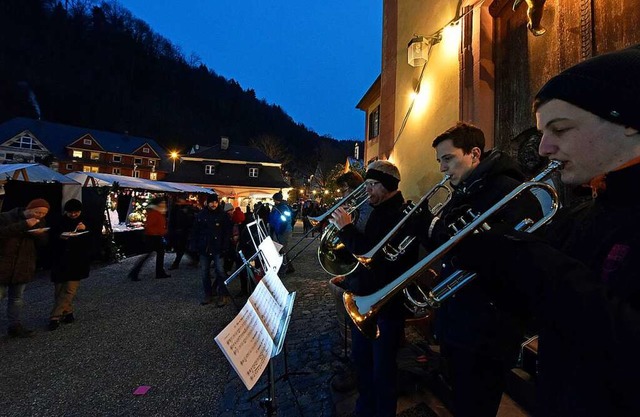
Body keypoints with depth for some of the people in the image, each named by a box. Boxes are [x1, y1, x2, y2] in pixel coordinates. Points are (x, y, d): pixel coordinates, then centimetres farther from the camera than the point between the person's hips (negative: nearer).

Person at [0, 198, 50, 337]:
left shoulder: (40, 221, 6)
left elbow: (43, 241, 8)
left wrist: (40, 234, -13)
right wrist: (24, 225, -30)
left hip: (23, 266, 5)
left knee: (17, 297, 14)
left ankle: (15, 326, 23)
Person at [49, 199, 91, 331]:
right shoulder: (60, 221, 3)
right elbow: (51, 236, 5)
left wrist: (85, 229, -19)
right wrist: (60, 237, -15)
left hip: (77, 260, -2)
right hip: (60, 260, 2)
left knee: (70, 289, -5)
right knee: (59, 289, 6)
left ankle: (55, 317, 4)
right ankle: (67, 312, 20)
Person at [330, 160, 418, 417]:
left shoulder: (403, 215, -18)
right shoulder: (378, 211, 9)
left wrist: (346, 228, -22)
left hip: (388, 302, -8)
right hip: (365, 297, 9)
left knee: (382, 367, 8)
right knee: (361, 357, 22)